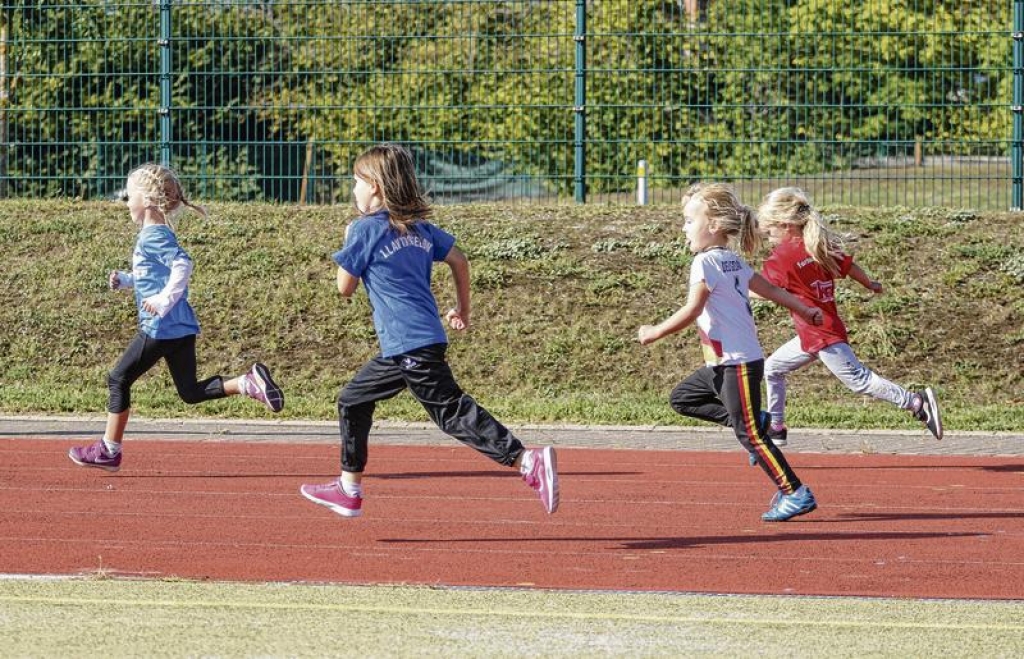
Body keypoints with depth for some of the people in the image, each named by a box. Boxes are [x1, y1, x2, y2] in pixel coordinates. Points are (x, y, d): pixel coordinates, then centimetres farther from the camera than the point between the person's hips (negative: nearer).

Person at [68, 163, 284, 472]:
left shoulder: (153, 236, -14)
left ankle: (109, 450, 8)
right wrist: (123, 280, 18)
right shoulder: (158, 234, 16)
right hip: (182, 327, 10)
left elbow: (183, 265, -28)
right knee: (191, 392, 10)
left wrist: (164, 300, -25)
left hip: (160, 328, -10)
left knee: (119, 379, 3)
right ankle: (249, 383, -5)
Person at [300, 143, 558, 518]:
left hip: (409, 346, -9)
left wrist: (348, 243, 13)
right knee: (354, 400, 20)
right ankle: (349, 490, 27)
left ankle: (529, 462, -23)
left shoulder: (365, 230, -8)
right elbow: (458, 260, 15)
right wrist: (463, 310, 26)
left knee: (452, 411, -13)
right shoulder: (418, 227, 13)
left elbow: (345, 288, -1)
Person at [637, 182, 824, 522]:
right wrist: (804, 310, 24)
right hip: (723, 364, 10)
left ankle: (796, 494, -2)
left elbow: (692, 311, -21)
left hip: (738, 363, -10)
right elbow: (769, 289, 17)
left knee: (750, 434, -5)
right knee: (682, 398, 17)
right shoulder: (733, 262, 11)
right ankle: (755, 422, 14)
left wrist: (654, 333, -12)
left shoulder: (706, 262, -16)